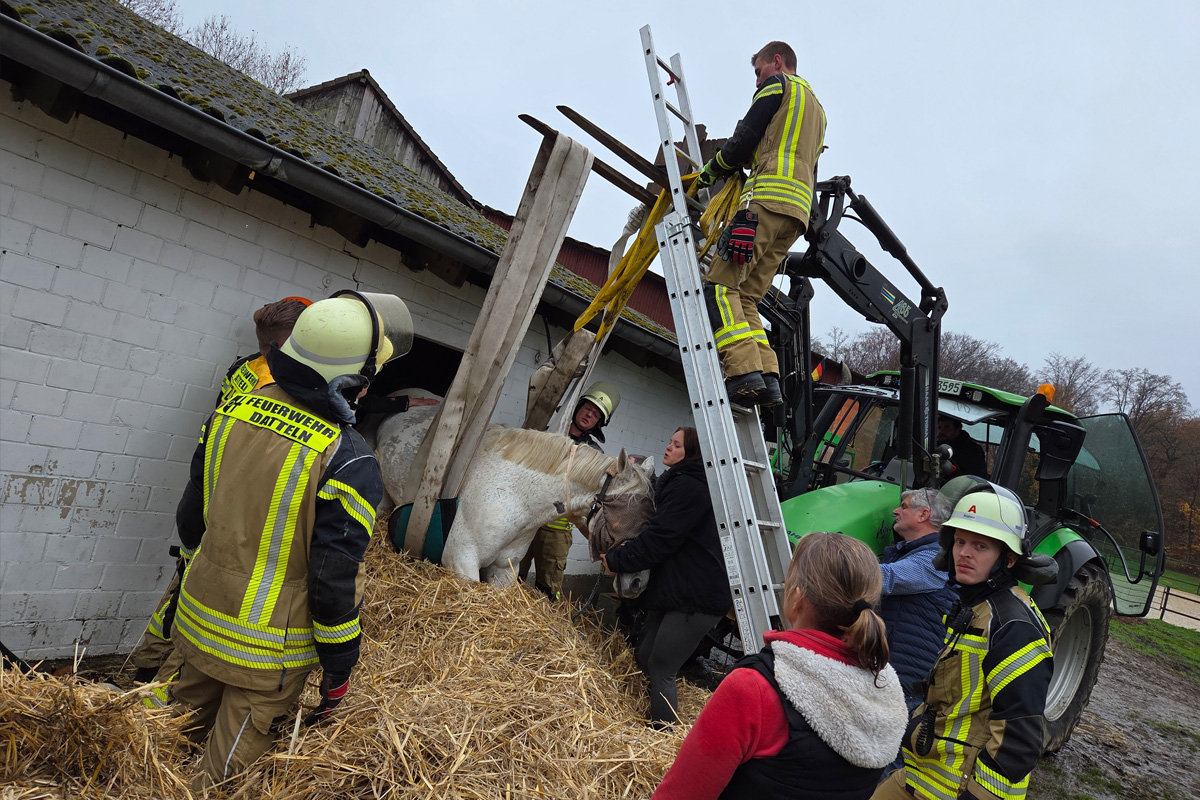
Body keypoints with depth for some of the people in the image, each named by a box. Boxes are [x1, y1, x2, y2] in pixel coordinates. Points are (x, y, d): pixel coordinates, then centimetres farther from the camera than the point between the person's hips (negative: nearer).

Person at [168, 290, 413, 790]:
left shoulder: (235, 411, -6)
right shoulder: (349, 464, -25)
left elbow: (190, 518, 6)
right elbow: (333, 581, -21)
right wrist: (339, 667, -6)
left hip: (198, 621, 6)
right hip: (267, 654, -6)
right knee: (226, 772, 16)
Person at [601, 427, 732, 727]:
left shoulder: (687, 486, -17)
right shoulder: (677, 483, 18)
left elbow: (659, 539, -21)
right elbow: (658, 531, 18)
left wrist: (616, 561, -12)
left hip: (696, 597, -11)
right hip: (674, 591, 11)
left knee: (660, 669, -5)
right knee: (643, 657, 16)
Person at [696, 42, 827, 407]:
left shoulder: (778, 85, 10)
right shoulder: (817, 108, 36)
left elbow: (745, 137, 1)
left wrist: (711, 169, 17)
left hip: (769, 199, -9)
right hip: (798, 211, 9)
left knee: (720, 285, -16)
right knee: (745, 297, 4)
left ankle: (745, 372, -31)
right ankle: (769, 381, -10)